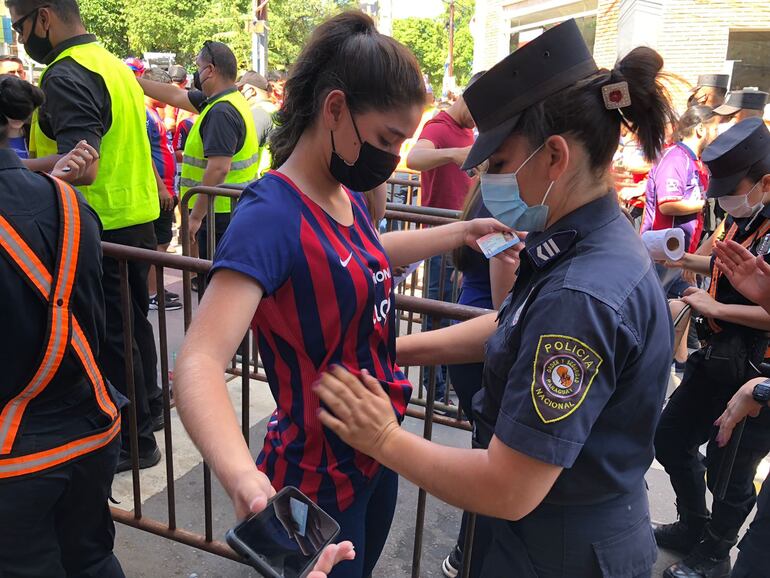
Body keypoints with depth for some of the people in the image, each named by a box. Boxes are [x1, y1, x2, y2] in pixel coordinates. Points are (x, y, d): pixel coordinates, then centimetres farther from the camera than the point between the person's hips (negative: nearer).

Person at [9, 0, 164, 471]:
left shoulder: (66, 75, -17)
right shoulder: (114, 64, 12)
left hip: (102, 229, -9)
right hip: (139, 218, 9)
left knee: (110, 336, 2)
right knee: (132, 322, 21)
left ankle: (134, 441, 15)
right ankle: (148, 406, 38)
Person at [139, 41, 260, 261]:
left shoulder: (221, 112, -18)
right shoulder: (229, 100, 13)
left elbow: (218, 169, -26)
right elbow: (175, 96, 24)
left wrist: (196, 216, -21)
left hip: (221, 216, -10)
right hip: (234, 213, 10)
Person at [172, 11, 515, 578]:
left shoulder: (347, 194, -1)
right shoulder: (271, 215, -26)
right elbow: (198, 365, -36)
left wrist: (461, 232, 19)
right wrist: (243, 477, -52)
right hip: (320, 477, -8)